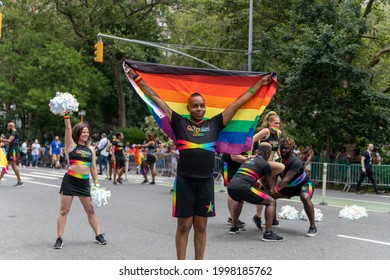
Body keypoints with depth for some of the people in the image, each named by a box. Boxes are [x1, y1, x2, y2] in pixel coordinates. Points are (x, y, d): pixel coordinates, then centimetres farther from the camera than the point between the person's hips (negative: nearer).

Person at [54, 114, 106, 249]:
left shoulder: (91, 149, 10)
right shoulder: (71, 145, -1)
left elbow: (93, 168, 13)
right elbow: (68, 128, -14)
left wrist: (96, 183, 11)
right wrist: (66, 115, -24)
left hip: (85, 182, 4)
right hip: (70, 181, -4)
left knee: (90, 210, 12)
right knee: (64, 211, 1)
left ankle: (98, 234, 23)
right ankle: (59, 238, 9)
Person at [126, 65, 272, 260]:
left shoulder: (214, 124, 12)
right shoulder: (179, 123, 7)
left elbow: (238, 103, 14)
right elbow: (156, 100, 7)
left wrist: (260, 84, 18)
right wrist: (137, 79, 8)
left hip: (206, 182, 2)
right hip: (184, 181, -2)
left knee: (200, 227, 11)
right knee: (184, 226, 5)